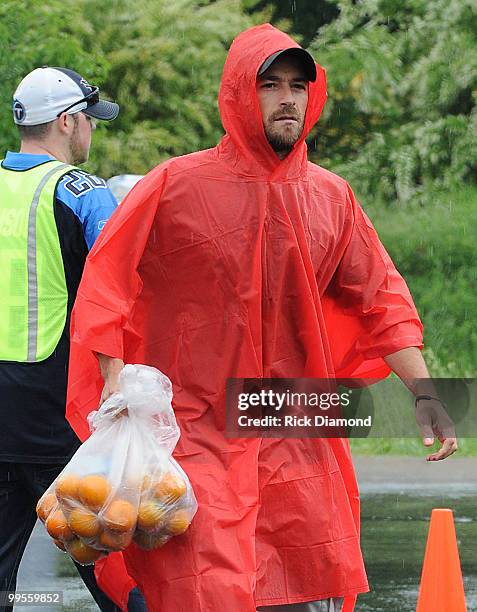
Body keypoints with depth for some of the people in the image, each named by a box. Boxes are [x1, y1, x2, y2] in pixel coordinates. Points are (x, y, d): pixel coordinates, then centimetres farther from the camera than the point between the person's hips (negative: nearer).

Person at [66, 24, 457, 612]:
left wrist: (424, 393, 6)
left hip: (297, 441, 4)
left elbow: (381, 300, 13)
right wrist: (116, 381, -13)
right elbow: (106, 284, -2)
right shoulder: (175, 185, -4)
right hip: (193, 428, -4)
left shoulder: (331, 198, 7)